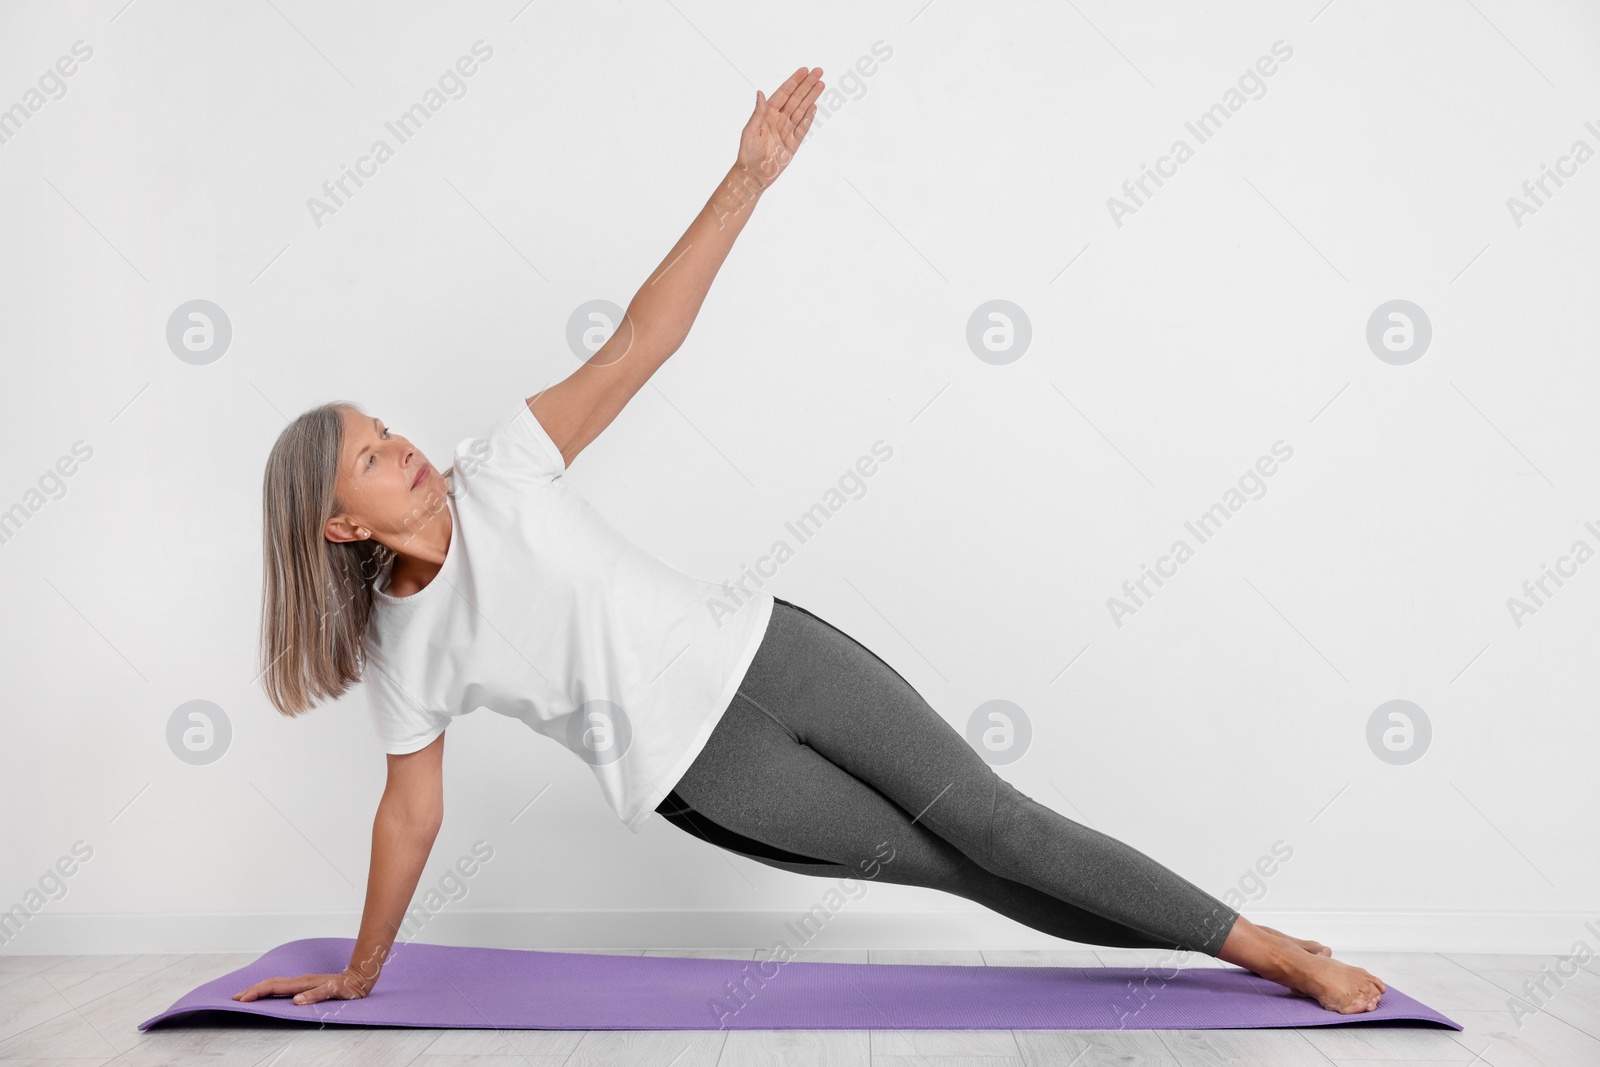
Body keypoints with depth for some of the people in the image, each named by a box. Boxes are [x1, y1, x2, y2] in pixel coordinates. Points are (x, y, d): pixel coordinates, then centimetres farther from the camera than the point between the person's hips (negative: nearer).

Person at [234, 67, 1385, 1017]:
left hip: (758, 650, 1)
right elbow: (409, 815, 9)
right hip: (692, 767, -1)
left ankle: (1271, 948, 11)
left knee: (992, 822, -1)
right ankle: (1217, 943, 14)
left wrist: (747, 178, -21)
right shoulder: (407, 653, -3)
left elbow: (639, 343, -12)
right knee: (953, 866, 0)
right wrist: (358, 974, 17)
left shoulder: (497, 472, -4)